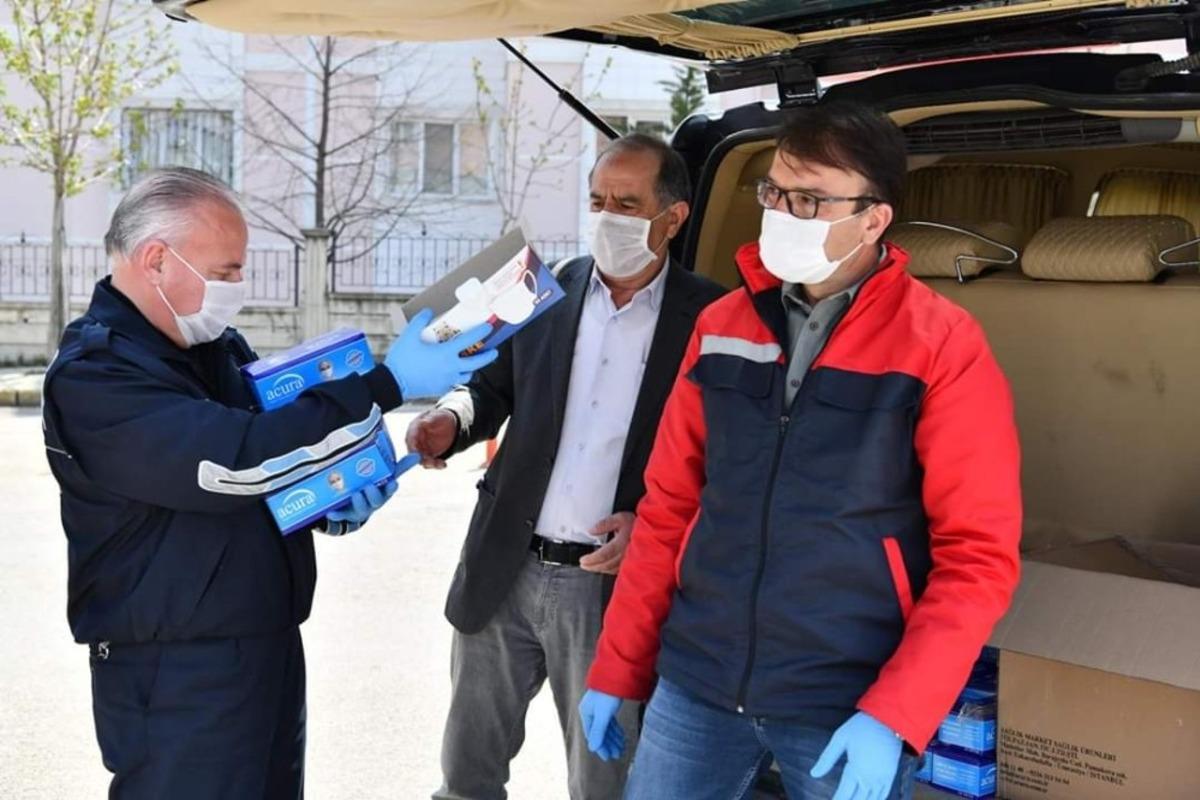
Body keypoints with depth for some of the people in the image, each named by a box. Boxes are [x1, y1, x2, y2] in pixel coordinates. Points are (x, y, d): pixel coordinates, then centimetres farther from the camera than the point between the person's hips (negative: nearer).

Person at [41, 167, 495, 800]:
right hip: (175, 675, -8)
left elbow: (271, 451, 20)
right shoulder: (93, 376, -19)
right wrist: (389, 383, -27)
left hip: (269, 647, 8)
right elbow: (237, 460, -29)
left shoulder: (214, 344, 9)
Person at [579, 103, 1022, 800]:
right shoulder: (721, 326, 5)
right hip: (698, 684, 4)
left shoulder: (943, 347, -9)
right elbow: (668, 510, 9)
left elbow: (978, 555, -10)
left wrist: (894, 716, -18)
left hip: (850, 706, -4)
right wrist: (616, 669, 9)